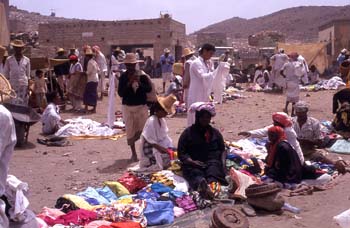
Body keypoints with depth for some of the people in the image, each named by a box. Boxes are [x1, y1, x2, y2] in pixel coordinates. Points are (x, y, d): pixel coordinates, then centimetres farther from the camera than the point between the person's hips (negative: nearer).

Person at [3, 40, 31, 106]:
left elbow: (28, 75, 11)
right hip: (13, 85, -1)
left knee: (23, 104, -2)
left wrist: (28, 87, 6)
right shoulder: (9, 60, 6)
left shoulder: (26, 60, 8)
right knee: (13, 104, -7)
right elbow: (6, 75, 9)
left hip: (24, 85, 1)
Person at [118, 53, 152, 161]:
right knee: (130, 130, 5)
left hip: (142, 106, -1)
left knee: (142, 130, 0)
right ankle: (133, 153, 17)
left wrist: (139, 83, -23)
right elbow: (120, 93, -7)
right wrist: (129, 84, -18)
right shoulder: (123, 77, -2)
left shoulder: (142, 75, -4)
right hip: (127, 106, 1)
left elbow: (149, 88, -10)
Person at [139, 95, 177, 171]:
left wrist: (169, 147, -3)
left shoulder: (162, 120, 3)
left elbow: (164, 136, 10)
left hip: (161, 146, 8)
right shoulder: (151, 121, -22)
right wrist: (160, 148, -23)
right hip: (152, 149, -8)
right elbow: (148, 139, -22)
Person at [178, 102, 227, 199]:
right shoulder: (188, 132, 12)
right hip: (193, 164, -2)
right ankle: (201, 183, -70)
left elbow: (222, 150, 22)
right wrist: (192, 161, -13)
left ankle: (212, 183, -67)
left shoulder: (215, 132, 24)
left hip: (213, 162, 2)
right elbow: (181, 153, 5)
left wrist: (223, 162, 1)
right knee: (196, 173, -37)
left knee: (214, 169, -34)